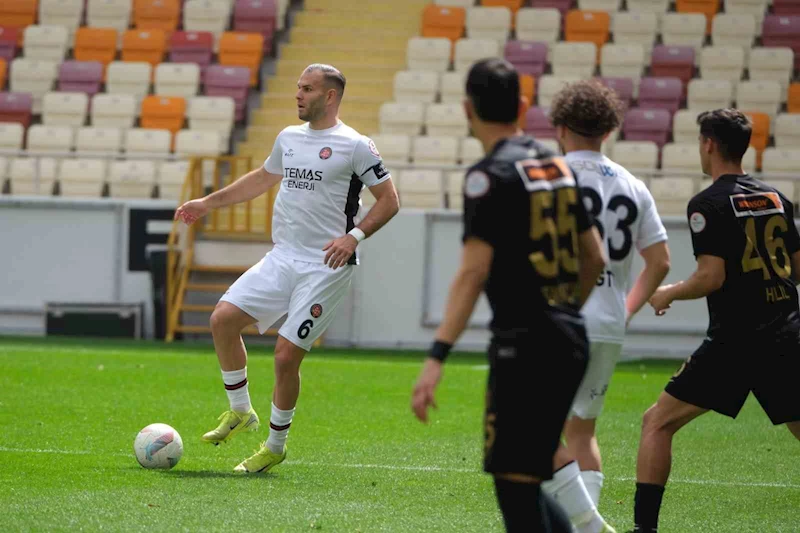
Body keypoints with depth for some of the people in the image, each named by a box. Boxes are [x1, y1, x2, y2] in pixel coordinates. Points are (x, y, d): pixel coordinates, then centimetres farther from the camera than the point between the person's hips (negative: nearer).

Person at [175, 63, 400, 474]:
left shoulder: (354, 145, -7)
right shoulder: (288, 138, 13)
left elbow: (389, 199, -5)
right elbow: (263, 178, 31)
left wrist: (354, 236, -18)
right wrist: (208, 202, 32)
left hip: (325, 267, -7)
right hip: (281, 258, 7)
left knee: (286, 355, -9)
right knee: (223, 319, -6)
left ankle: (275, 447, 9)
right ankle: (240, 412, 13)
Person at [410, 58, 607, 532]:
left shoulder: (490, 175, -10)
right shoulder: (558, 166, 12)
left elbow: (474, 271, -19)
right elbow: (595, 258, 20)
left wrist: (437, 357, -23)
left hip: (524, 345, -8)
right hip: (571, 340, 8)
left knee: (515, 483, -3)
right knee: (527, 481, 17)